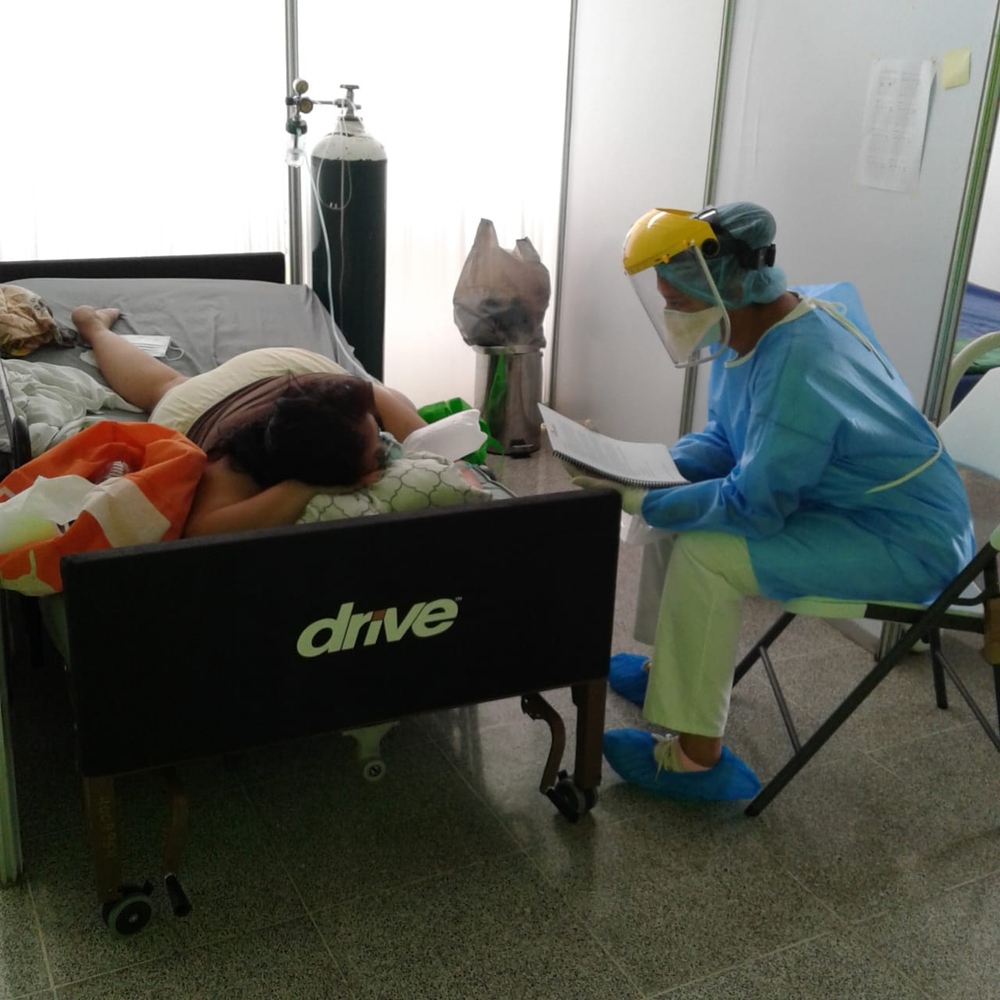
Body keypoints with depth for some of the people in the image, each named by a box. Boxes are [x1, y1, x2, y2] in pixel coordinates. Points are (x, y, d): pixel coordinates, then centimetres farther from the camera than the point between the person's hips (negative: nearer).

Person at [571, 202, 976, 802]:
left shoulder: (796, 368, -32)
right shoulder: (750, 330, -3)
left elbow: (753, 505, -30)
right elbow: (726, 440, 8)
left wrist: (637, 501, -24)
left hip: (905, 537, -10)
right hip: (842, 501, 10)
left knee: (705, 555, -23)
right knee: (678, 508, 7)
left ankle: (696, 757, -11)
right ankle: (670, 668, 21)